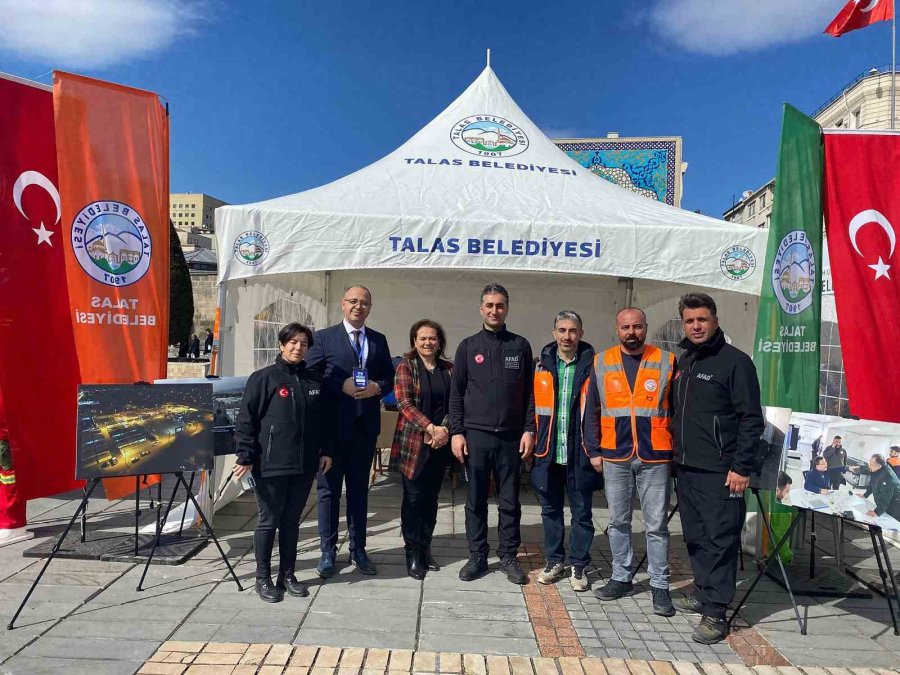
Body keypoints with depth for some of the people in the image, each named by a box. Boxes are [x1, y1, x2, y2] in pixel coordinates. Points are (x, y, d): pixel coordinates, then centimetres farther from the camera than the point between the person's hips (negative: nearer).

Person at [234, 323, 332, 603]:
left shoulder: (314, 380, 9)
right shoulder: (263, 378, -6)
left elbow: (323, 419, 15)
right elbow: (246, 419, -7)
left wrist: (326, 451, 9)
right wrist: (245, 457, -12)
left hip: (304, 465, 4)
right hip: (271, 464, -4)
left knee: (292, 521, 14)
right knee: (268, 521, 7)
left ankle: (287, 575, 27)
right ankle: (263, 579, 22)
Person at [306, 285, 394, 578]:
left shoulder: (379, 340, 11)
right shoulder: (324, 337, 0)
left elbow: (389, 377, 11)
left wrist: (377, 387, -10)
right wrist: (342, 385, -17)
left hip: (365, 425, 3)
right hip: (333, 424, -3)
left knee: (359, 488, 12)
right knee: (329, 488, 6)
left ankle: (358, 549, 24)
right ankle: (328, 551, 19)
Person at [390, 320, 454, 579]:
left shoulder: (448, 369, 8)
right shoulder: (406, 367, -3)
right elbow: (404, 403, -11)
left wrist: (445, 429, -11)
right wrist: (431, 428, -18)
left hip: (441, 443, 3)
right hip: (413, 442, -3)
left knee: (431, 497, 11)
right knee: (413, 497, 3)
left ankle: (426, 548, 24)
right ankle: (412, 553, 14)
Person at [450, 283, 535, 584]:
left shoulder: (520, 346, 7)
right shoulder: (468, 346, 6)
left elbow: (529, 392, 6)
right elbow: (456, 393, 4)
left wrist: (529, 430, -1)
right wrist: (456, 432, -3)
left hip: (511, 436, 0)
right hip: (475, 435, 0)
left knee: (510, 500, 8)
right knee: (476, 500, 8)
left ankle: (508, 556, 22)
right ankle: (477, 556, 21)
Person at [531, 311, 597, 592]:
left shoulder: (592, 365, -3)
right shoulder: (542, 365, 4)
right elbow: (533, 406, 7)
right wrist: (531, 440, 1)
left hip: (579, 454, -2)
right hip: (547, 453, 3)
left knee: (582, 513, 9)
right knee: (550, 510, 14)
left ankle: (578, 566, 24)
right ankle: (554, 561, 30)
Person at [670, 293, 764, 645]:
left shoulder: (735, 361, -8)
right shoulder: (683, 362, 14)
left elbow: (751, 419, -11)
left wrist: (742, 467, -15)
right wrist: (676, 456, 15)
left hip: (719, 472, -7)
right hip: (685, 469, 7)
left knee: (720, 539, -1)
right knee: (695, 537, 15)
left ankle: (715, 611, 7)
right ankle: (703, 592, 30)